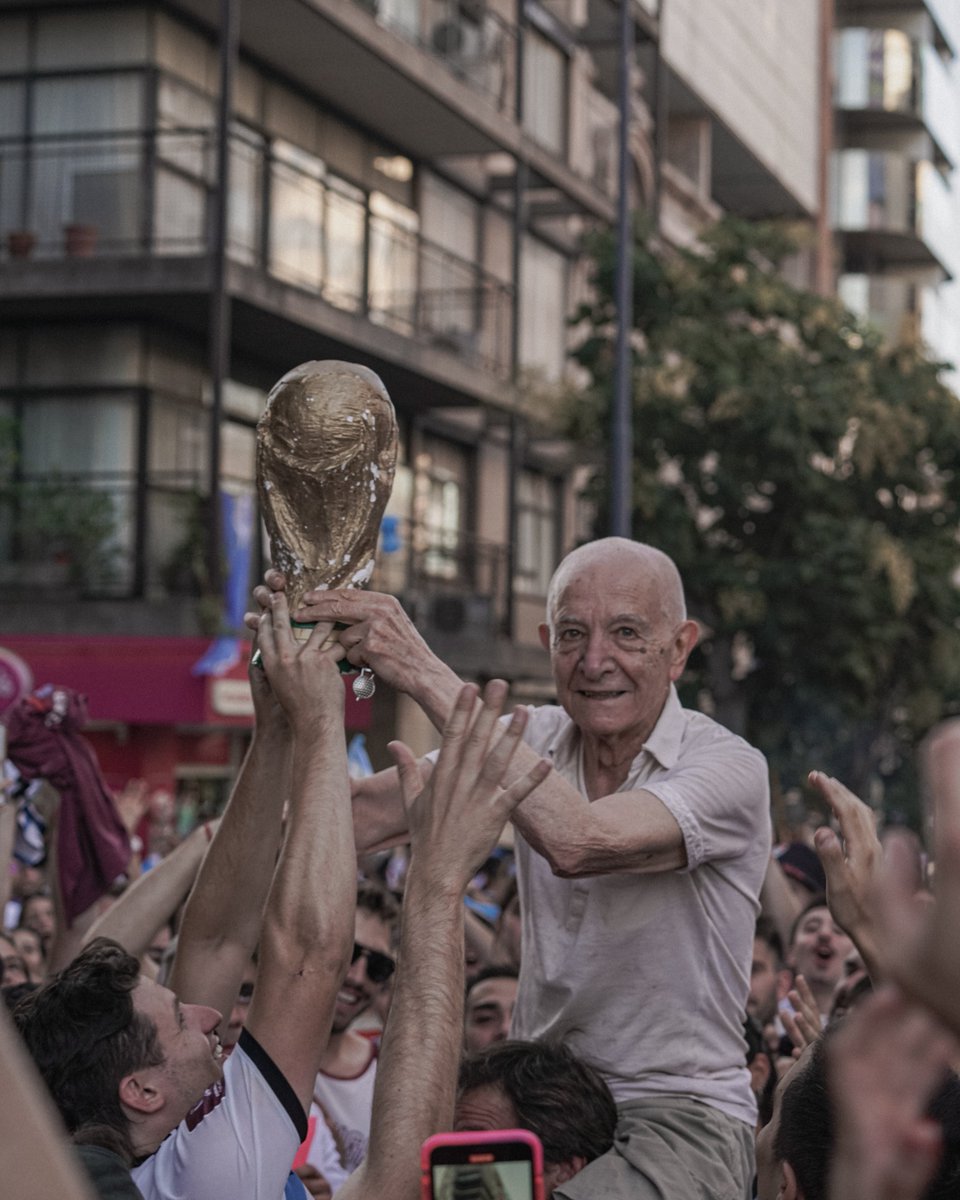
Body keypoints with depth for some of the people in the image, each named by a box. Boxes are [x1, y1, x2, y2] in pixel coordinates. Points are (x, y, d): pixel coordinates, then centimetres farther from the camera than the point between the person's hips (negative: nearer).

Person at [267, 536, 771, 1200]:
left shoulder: (729, 767, -12)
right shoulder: (534, 742, 5)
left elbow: (577, 841, -31)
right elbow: (356, 818, -4)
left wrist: (423, 671, -31)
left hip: (678, 1120, -5)